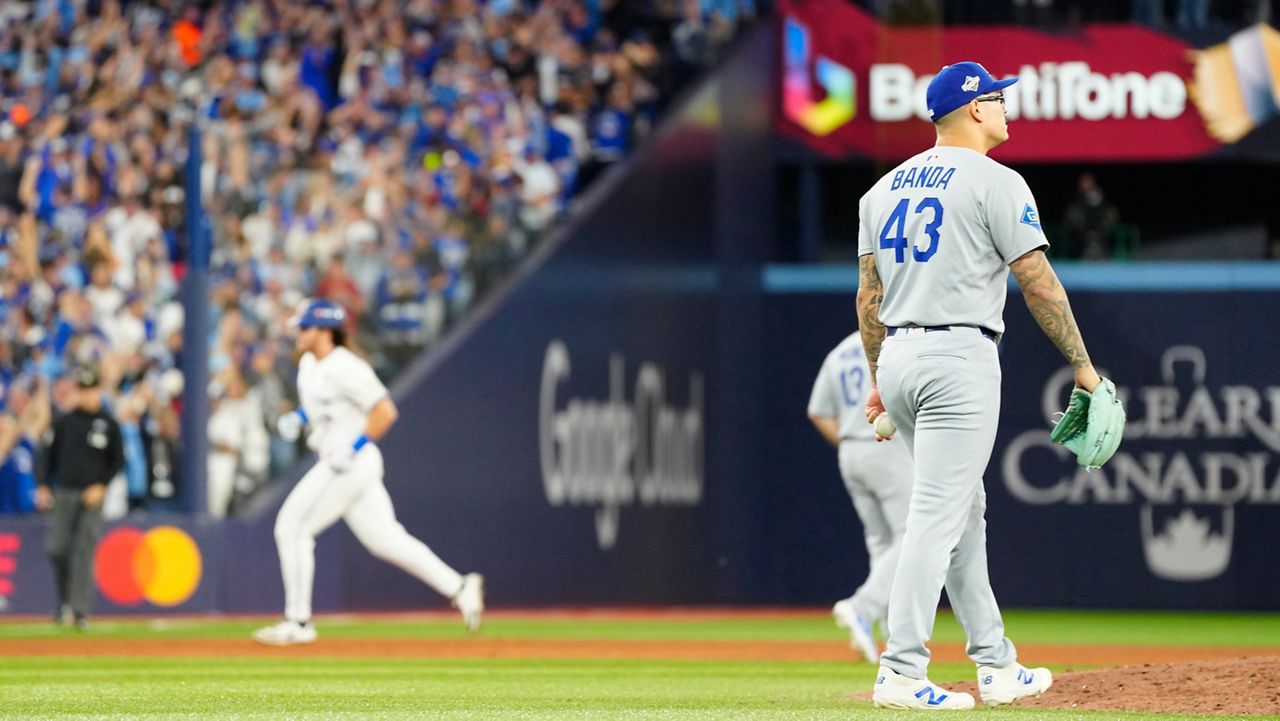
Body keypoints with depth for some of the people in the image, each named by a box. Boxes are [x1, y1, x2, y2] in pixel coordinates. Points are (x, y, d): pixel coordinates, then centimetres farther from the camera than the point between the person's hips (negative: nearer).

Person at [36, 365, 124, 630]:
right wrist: (43, 486, 7)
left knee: (85, 551, -6)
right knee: (55, 548, -3)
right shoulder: (65, 422, 8)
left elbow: (118, 460, 5)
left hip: (92, 496, -2)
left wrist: (101, 486, -7)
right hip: (63, 493, 2)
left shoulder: (109, 424, 3)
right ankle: (64, 600, 18)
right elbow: (52, 455, 14)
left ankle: (80, 609, -5)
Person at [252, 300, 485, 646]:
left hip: (353, 462, -10)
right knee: (384, 539, 9)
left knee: (293, 528, -8)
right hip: (336, 463, 10)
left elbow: (384, 411, -20)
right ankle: (458, 587, 9)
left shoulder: (344, 368, -17)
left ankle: (298, 622, -3)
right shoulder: (309, 364, 11)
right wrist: (298, 416, 11)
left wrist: (354, 449, -21)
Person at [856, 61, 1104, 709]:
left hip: (898, 358, 8)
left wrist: (878, 381, 20)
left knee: (965, 511, 17)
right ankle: (901, 673, -15)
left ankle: (996, 666, 21)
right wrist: (1082, 363, -2)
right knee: (939, 516, -9)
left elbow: (869, 296, 15)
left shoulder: (886, 188, 14)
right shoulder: (994, 182, -7)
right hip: (960, 360, -8)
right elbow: (1039, 284, -9)